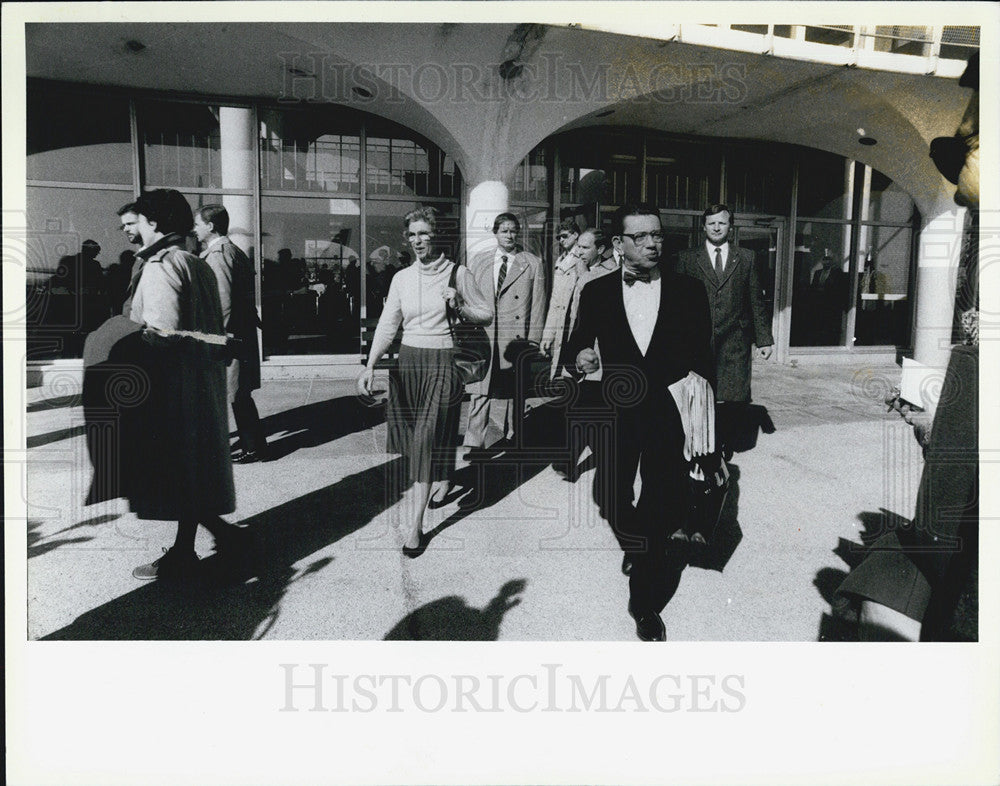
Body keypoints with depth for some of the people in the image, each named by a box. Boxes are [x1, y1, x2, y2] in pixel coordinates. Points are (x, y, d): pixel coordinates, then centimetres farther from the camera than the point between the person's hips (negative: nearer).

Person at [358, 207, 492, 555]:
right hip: (407, 360, 5)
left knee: (428, 437, -10)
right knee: (412, 433, 12)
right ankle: (440, 479, 41)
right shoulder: (402, 278, 8)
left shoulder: (458, 274, -1)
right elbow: (387, 325, 4)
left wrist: (459, 306, -14)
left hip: (442, 361, -4)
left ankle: (415, 526, -8)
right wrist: (370, 365, -7)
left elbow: (487, 315, 4)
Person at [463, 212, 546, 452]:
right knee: (479, 391, 0)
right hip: (481, 338, 2)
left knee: (509, 391, 4)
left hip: (514, 340, -1)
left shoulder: (532, 264, 6)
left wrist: (533, 343, -4)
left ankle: (509, 436, 20)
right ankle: (476, 444, 5)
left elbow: (537, 306, 2)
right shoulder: (478, 262, 13)